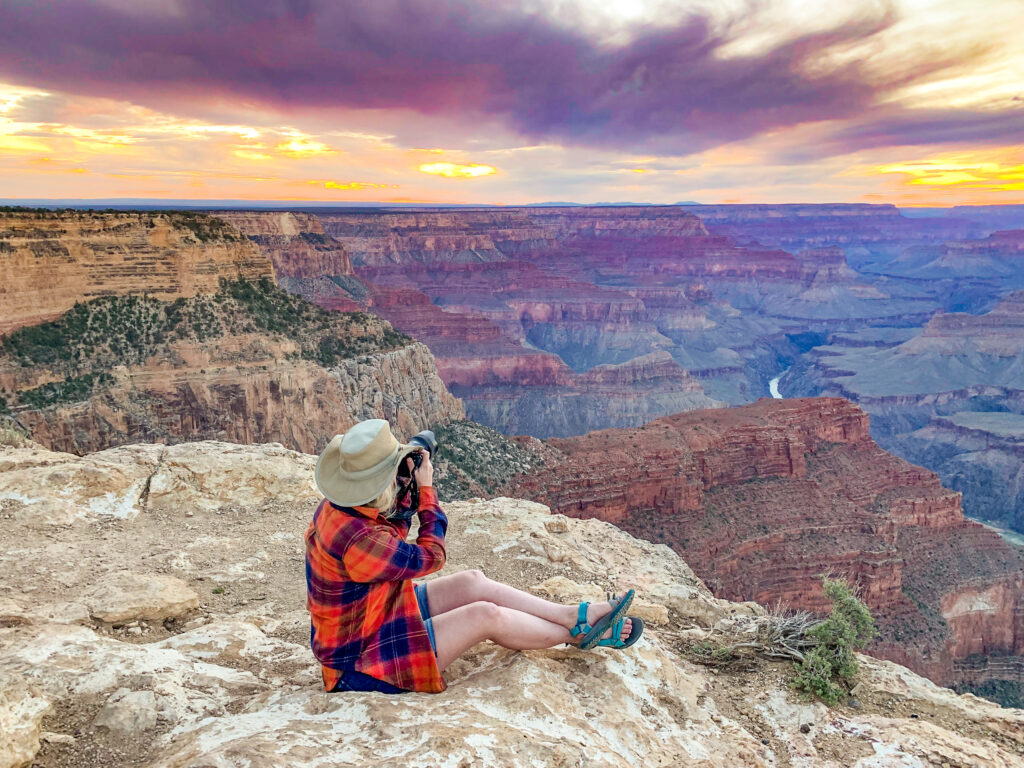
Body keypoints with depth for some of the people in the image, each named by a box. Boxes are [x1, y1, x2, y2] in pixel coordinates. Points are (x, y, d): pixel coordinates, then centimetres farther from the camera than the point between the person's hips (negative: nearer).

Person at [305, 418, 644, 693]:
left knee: (473, 582, 2)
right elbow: (430, 557, -20)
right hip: (361, 663, -10)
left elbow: (390, 535, 12)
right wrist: (426, 488, -11)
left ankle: (576, 614, 7)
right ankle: (580, 633, 8)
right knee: (486, 615, -15)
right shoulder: (358, 540, -35)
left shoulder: (334, 508, -5)